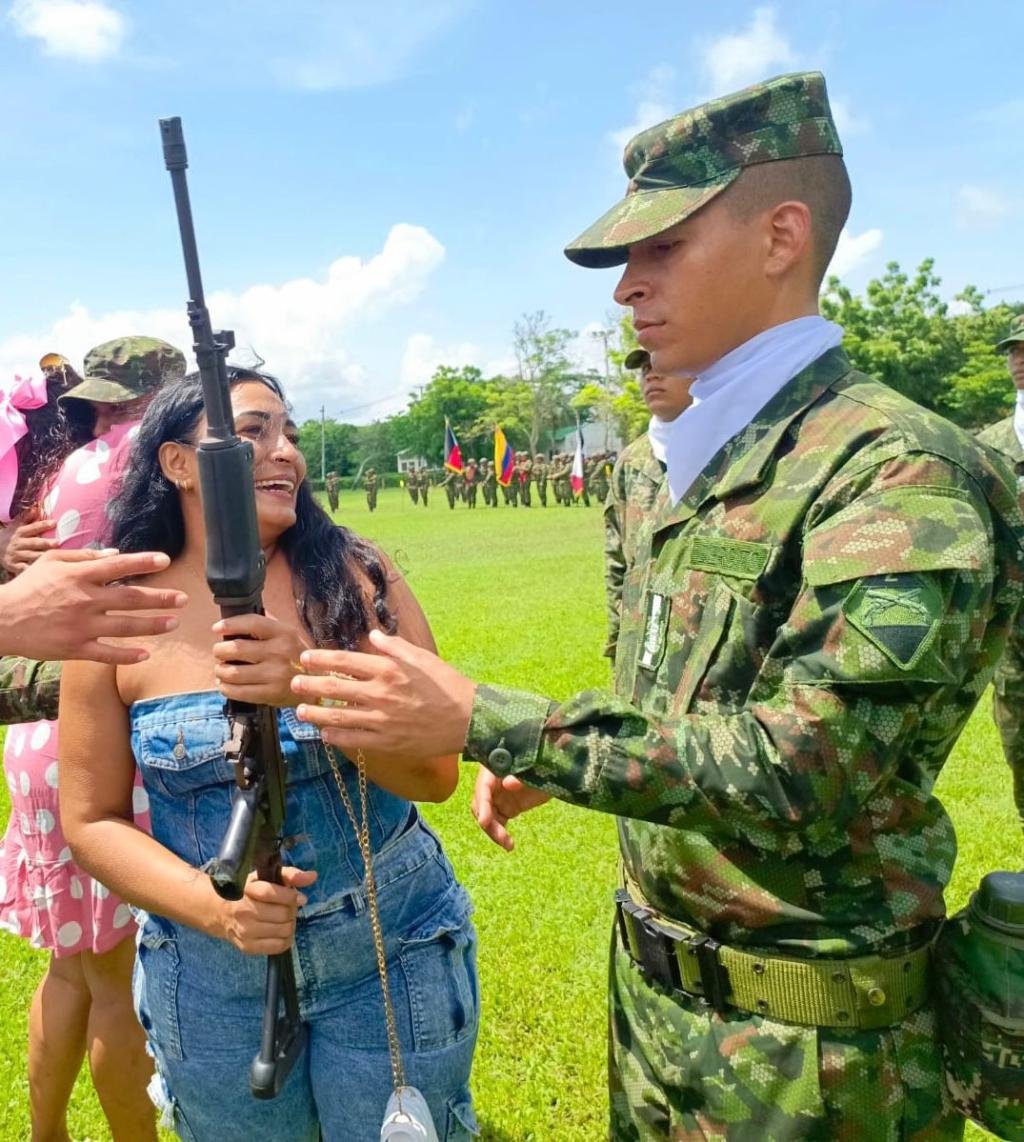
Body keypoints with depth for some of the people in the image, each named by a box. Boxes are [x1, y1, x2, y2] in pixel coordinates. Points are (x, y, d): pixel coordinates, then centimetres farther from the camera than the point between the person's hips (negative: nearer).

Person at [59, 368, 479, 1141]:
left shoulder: (357, 578, -9)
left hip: (392, 951, 0)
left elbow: (437, 773, -12)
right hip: (207, 973, 1)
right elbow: (92, 819, -3)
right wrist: (212, 906, -19)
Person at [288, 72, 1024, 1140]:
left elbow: (800, 763, -29)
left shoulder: (901, 471, -21)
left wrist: (481, 721, -30)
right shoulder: (687, 469, 4)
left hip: (803, 1049, -6)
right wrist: (546, 761, -4)